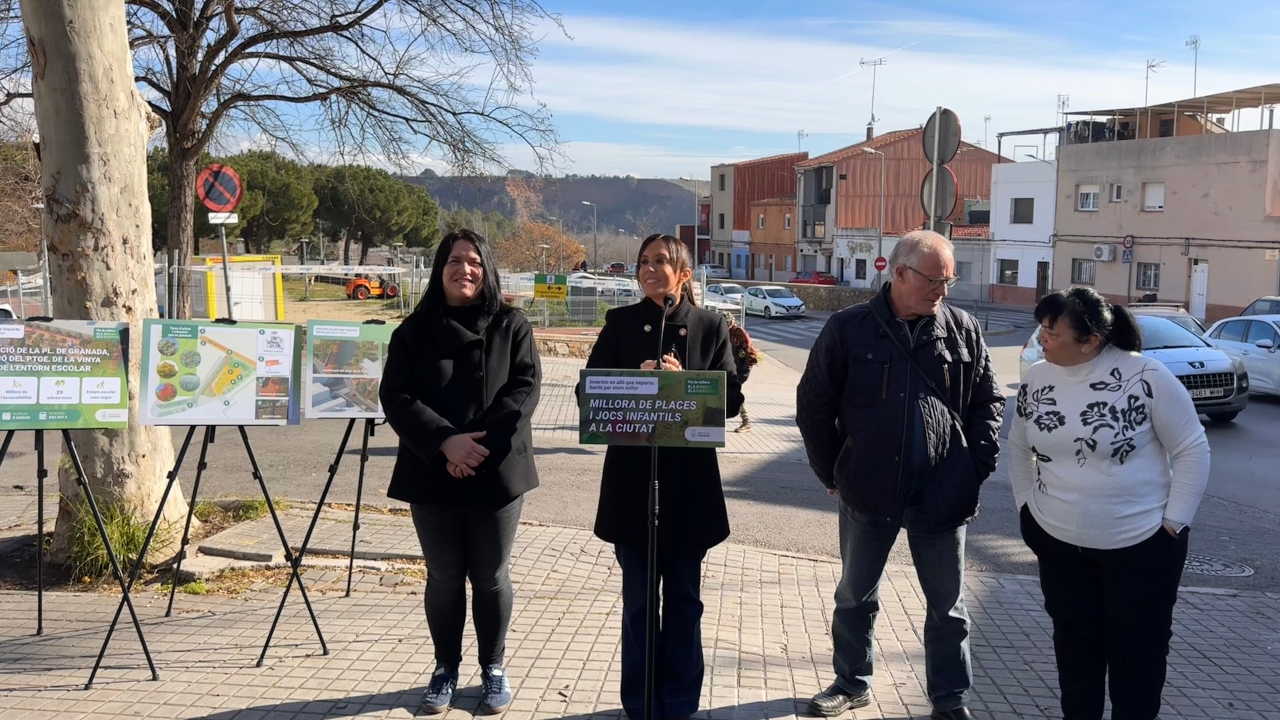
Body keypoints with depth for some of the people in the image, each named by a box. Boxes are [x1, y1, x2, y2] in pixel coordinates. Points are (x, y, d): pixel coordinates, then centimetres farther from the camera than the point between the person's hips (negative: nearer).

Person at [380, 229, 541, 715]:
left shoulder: (511, 325, 3)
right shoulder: (413, 330, 4)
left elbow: (525, 388, -6)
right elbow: (395, 398, -4)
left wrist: (479, 443, -17)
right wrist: (446, 442, -19)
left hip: (496, 473, -1)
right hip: (433, 475, 1)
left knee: (491, 576, 8)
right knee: (443, 577, 10)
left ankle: (493, 668, 25)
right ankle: (446, 669, 27)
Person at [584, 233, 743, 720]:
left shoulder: (710, 326, 1)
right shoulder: (621, 322, 3)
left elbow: (731, 399, -4)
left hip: (689, 481, 0)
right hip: (631, 480, 0)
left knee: (683, 598, 11)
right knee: (638, 599, 11)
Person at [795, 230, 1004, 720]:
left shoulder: (962, 331, 2)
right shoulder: (848, 329, -4)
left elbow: (989, 403, 9)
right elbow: (814, 405, 1)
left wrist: (978, 466, 0)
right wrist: (832, 473, 1)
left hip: (943, 495, 1)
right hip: (868, 491, 0)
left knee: (948, 606, 10)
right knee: (855, 596, 15)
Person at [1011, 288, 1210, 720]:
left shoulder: (1144, 376, -17)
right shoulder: (1036, 380, -3)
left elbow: (1192, 450, -9)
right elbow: (1019, 447, 12)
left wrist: (1174, 521, -10)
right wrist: (1026, 506, 8)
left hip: (1141, 543, -4)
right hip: (1058, 542, 4)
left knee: (1137, 649, 10)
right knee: (1074, 643, 18)